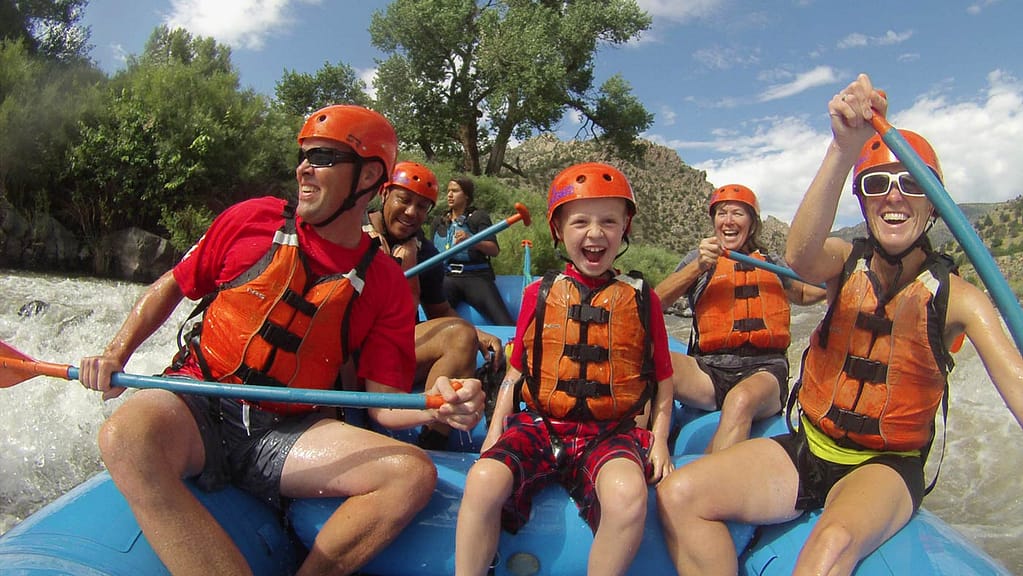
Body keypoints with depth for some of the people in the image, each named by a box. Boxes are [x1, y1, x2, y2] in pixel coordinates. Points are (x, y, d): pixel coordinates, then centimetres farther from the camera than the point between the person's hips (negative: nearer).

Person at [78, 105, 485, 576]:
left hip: (285, 433, 1)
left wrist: (435, 407, -21)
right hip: (198, 410, 0)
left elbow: (383, 403, 0)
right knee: (125, 437, -35)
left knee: (413, 474, -21)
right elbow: (170, 287, 15)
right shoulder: (252, 220, 2)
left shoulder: (385, 284, 2)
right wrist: (116, 353, 1)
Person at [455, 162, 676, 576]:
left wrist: (659, 438, 1)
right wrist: (495, 429, 2)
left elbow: (663, 379, 12)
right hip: (539, 425, 1)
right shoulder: (538, 294, 7)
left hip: (610, 432, 0)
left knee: (628, 495, -32)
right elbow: (515, 372, 12)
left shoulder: (641, 300, 6)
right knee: (483, 480, -27)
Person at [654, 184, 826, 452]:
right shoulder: (700, 259, 14)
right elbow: (656, 301, -1)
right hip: (711, 369, 0)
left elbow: (806, 293, 38)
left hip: (764, 370, 1)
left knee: (741, 400, -37)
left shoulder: (772, 263, 21)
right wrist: (699, 266, -14)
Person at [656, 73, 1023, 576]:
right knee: (677, 496, -19)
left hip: (886, 469, -2)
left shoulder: (956, 298, -6)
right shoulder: (845, 263, -2)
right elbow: (799, 257, -28)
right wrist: (845, 148, -42)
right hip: (806, 452, 3)